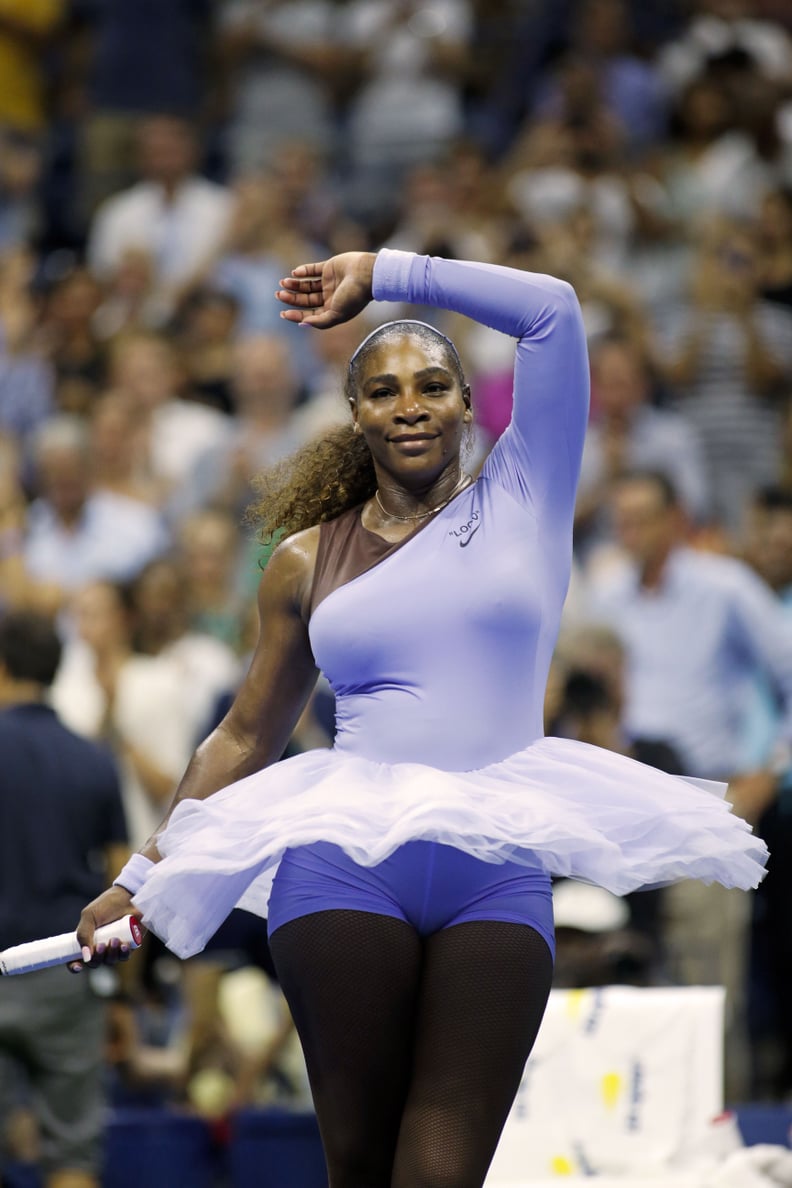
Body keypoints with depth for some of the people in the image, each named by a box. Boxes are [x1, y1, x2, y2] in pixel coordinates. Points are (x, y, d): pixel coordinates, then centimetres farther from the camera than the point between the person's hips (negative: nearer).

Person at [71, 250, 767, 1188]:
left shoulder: (519, 498, 12)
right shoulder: (309, 562, 15)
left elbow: (550, 309, 3)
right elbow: (246, 739, 22)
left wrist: (384, 276, 9)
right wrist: (142, 876, 21)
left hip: (498, 878, -1)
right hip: (345, 861, 1)